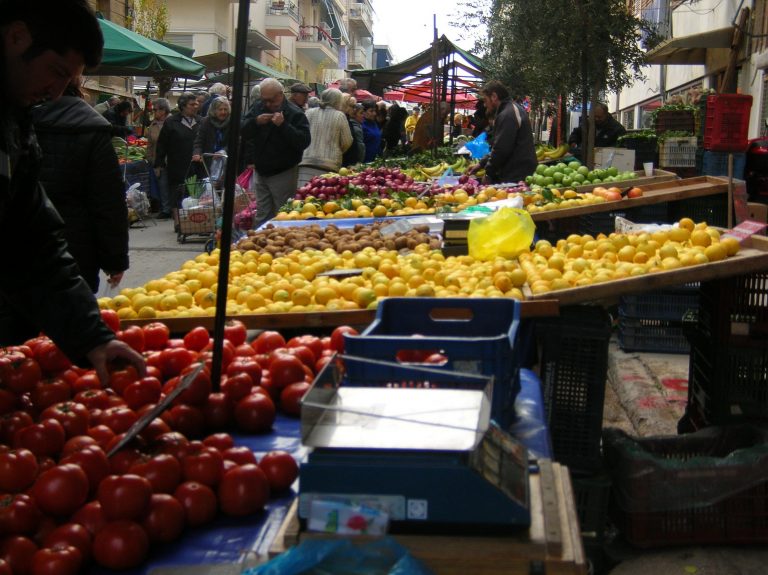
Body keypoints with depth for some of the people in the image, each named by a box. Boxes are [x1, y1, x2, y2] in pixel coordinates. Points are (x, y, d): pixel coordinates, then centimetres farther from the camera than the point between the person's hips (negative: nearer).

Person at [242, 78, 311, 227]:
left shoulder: (295, 114, -12)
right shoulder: (259, 108, 8)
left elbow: (304, 141, -22)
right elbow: (243, 133, 7)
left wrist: (283, 125, -29)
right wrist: (256, 122, -13)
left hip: (284, 174, -6)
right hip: (261, 172, 6)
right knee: (262, 216, 11)